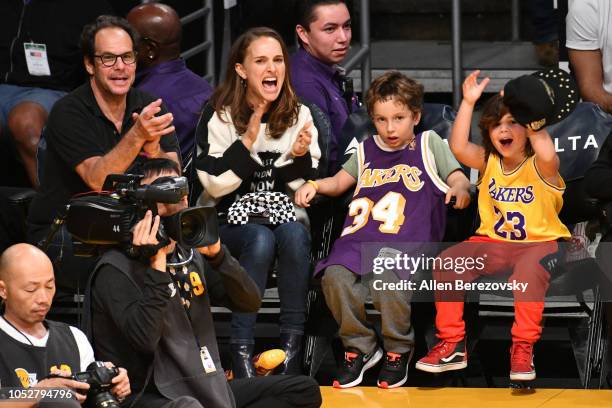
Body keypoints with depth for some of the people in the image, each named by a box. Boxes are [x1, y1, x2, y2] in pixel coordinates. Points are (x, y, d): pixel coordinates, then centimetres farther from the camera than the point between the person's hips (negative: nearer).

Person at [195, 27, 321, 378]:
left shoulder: (299, 115, 6)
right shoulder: (218, 116, -2)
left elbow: (307, 186, 6)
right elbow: (215, 185, -9)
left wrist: (300, 156, -15)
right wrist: (247, 141, -18)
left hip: (286, 215, 2)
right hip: (231, 219, -2)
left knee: (293, 235, -33)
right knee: (261, 240, -35)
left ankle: (293, 346, -30)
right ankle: (241, 349, -32)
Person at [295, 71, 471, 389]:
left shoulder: (429, 144, 13)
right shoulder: (367, 151, 25)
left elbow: (458, 177, 6)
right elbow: (339, 182, 29)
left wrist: (459, 188, -17)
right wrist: (313, 185, 10)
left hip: (408, 243, -4)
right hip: (361, 239, 4)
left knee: (389, 281, -35)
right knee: (335, 276, -26)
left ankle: (398, 351, -7)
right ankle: (359, 348, -5)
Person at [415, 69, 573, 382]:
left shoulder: (539, 166, -8)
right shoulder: (488, 161, 5)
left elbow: (548, 156, -34)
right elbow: (458, 147, -14)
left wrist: (534, 123, -36)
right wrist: (468, 103, -21)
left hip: (539, 242, -5)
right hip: (493, 243, 5)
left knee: (529, 267, -39)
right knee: (448, 260, -18)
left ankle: (523, 347, -26)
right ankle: (452, 345, -9)